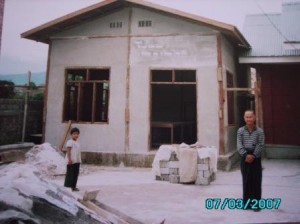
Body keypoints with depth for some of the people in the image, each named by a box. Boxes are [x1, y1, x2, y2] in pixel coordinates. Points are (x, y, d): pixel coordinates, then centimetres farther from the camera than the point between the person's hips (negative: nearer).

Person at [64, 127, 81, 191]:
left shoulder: (77, 143, 16)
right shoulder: (70, 142, -10)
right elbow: (68, 151, -15)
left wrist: (79, 160, 18)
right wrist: (69, 159, -22)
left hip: (77, 161, 9)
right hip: (71, 161, -9)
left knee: (76, 174, 10)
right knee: (70, 174, -4)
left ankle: (73, 186, 18)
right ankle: (67, 186, 2)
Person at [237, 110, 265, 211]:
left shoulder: (259, 131, 0)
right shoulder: (240, 131, 3)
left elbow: (260, 145, -7)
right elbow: (239, 145, -4)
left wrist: (253, 156, -16)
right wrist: (246, 155, -17)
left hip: (256, 157, -1)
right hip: (244, 157, 1)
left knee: (256, 180, 2)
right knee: (246, 180, 7)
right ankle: (247, 203, 16)